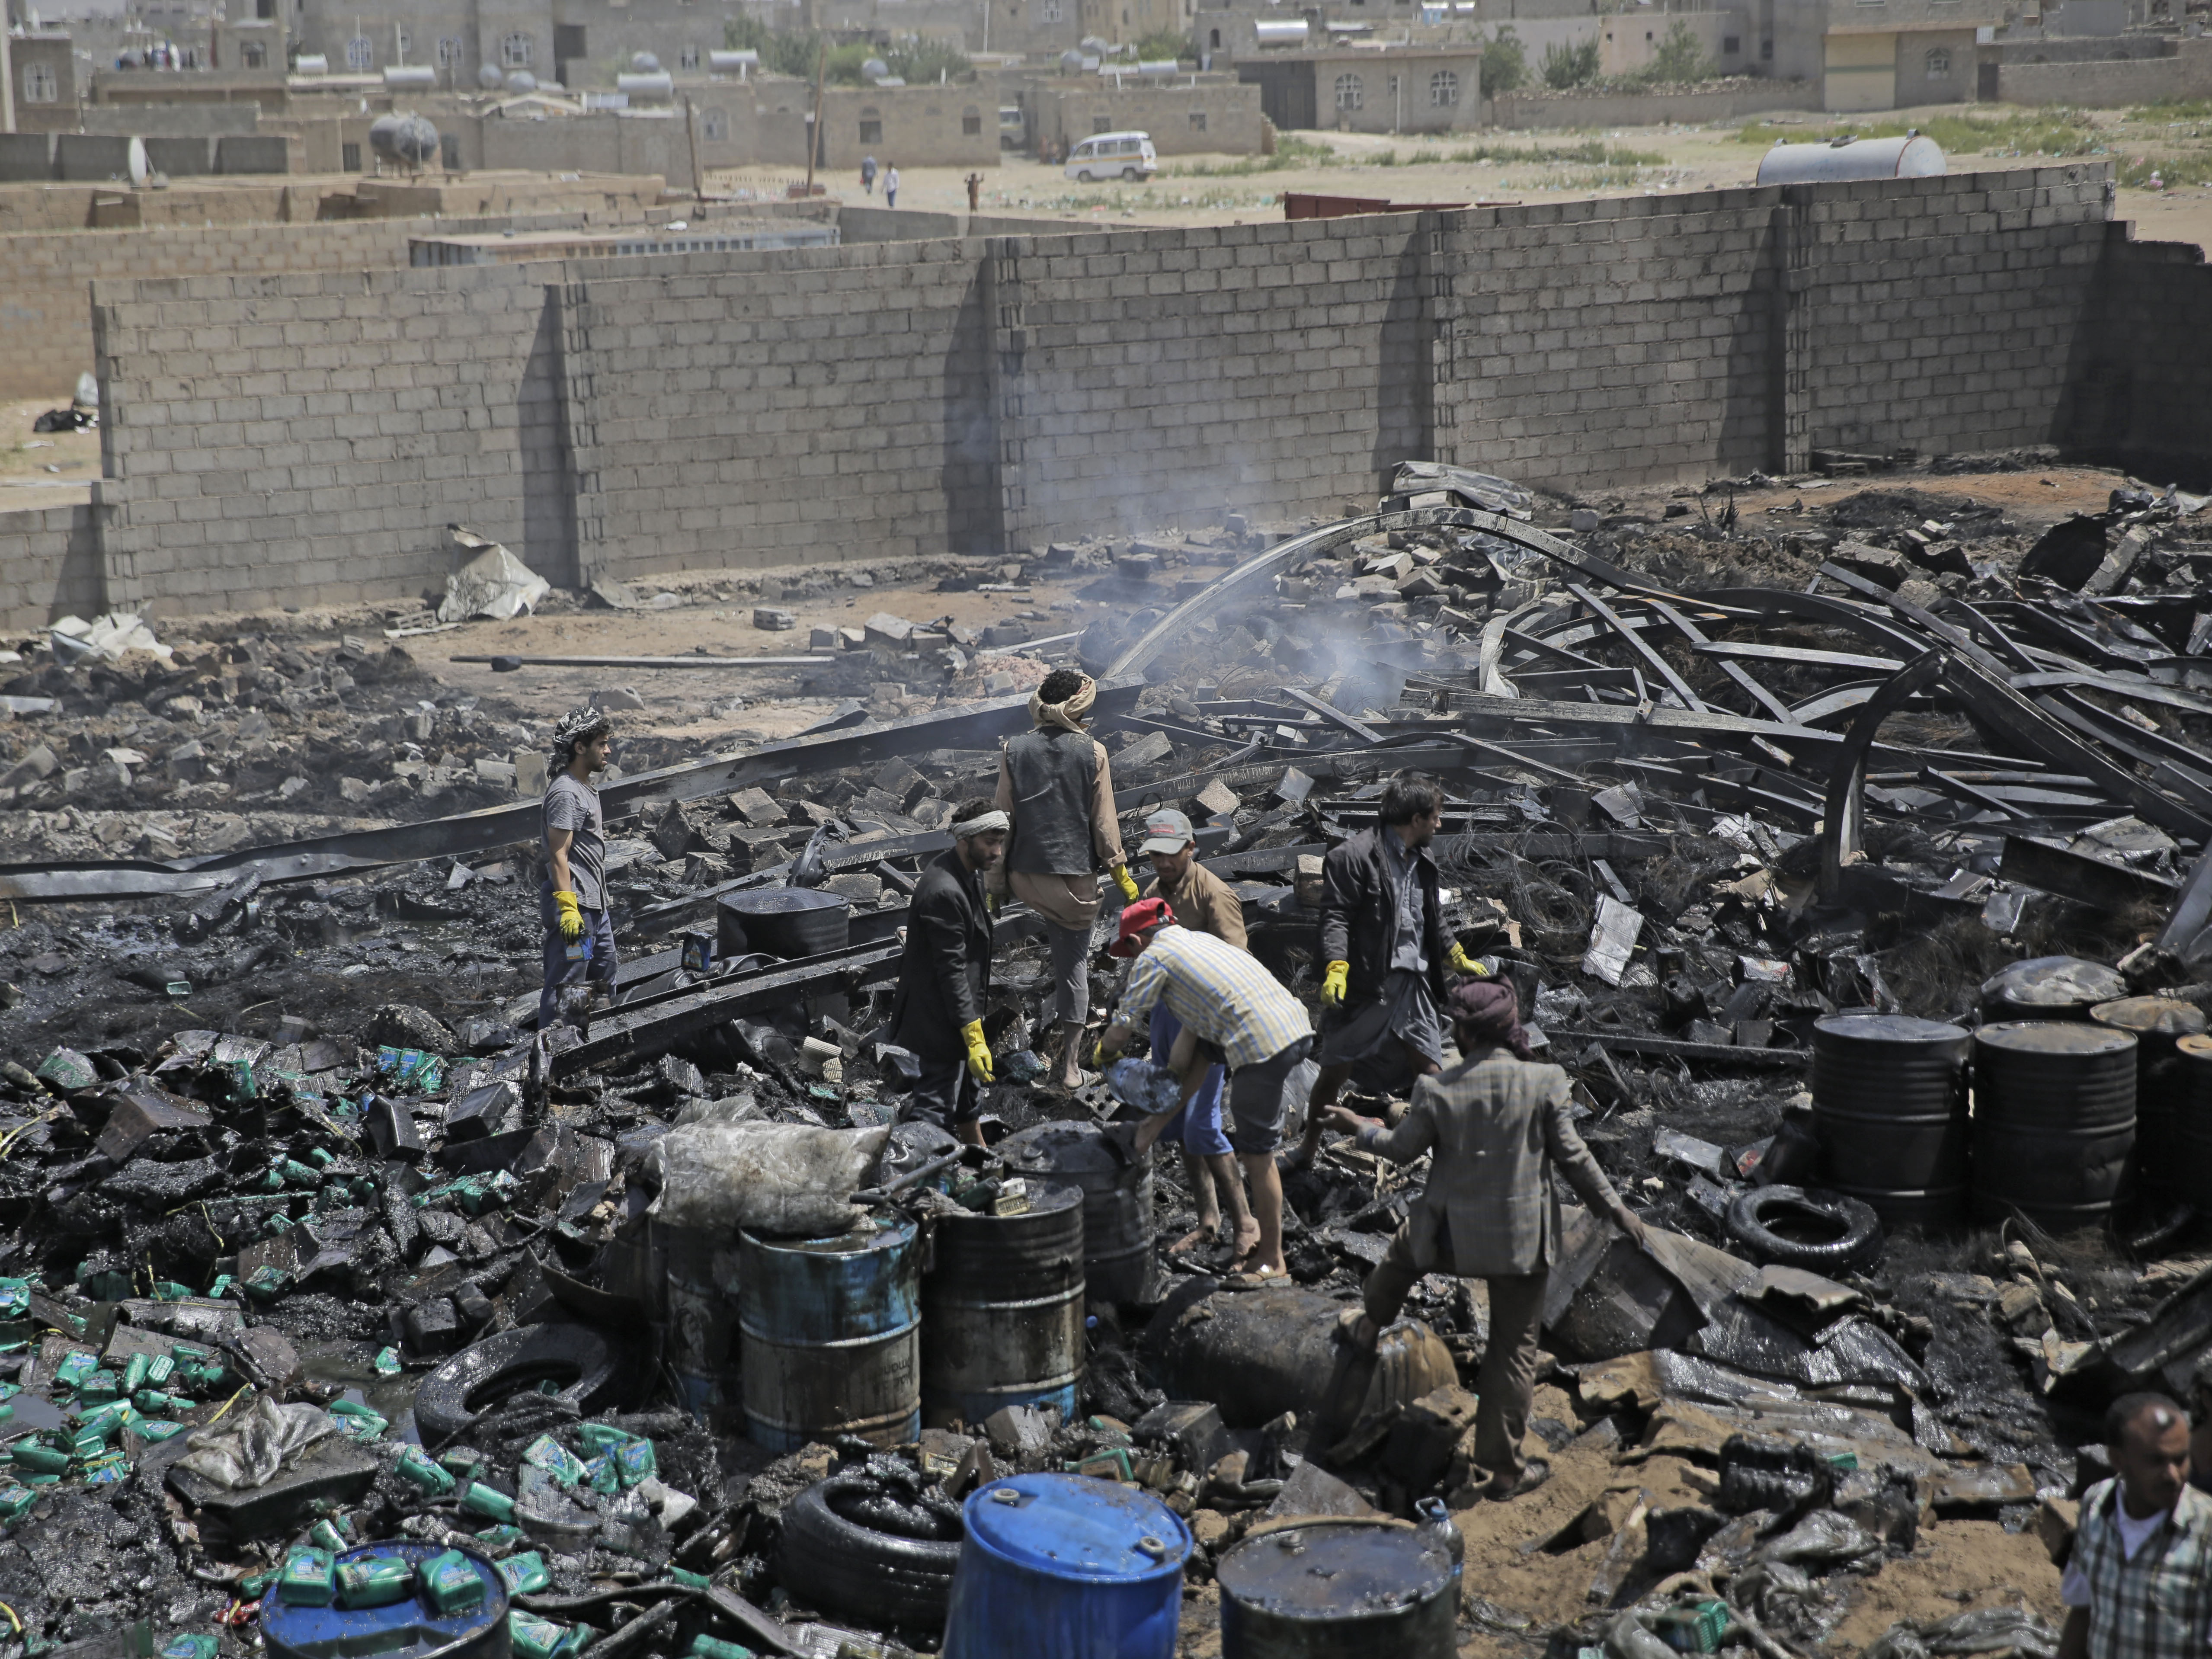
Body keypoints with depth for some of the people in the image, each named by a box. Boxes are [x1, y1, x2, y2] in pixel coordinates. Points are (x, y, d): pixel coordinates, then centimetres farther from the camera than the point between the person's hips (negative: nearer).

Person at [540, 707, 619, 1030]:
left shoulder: (585, 788, 17)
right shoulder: (565, 792, -15)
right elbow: (558, 855, -21)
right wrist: (567, 908, -25)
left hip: (595, 906, 11)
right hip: (575, 907, -11)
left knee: (604, 986, 16)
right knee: (565, 989, -7)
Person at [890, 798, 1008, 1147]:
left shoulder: (970, 873, 5)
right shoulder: (944, 892, -28)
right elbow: (951, 970, -27)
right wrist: (974, 1037, -25)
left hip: (962, 1014, 11)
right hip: (941, 1022, -11)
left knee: (969, 1099, 25)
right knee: (935, 1108, -5)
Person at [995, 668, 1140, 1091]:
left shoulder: (1014, 749, -3)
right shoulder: (1093, 752, -7)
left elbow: (1003, 817, 1)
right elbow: (1104, 822, -4)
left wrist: (996, 877, 9)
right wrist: (1121, 872, 9)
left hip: (1026, 872, 1)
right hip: (1076, 872, -1)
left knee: (1064, 950, 29)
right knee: (1074, 961, 7)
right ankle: (1070, 1064, 7)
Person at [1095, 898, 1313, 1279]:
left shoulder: (1154, 958, 4)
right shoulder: (1202, 939, 27)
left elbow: (1122, 1032, 9)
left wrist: (1104, 1052, 29)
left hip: (1263, 1047, -8)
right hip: (1298, 1023, 8)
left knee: (1257, 1154, 3)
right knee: (1201, 1046, 30)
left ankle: (1272, 1259, 12)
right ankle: (1153, 1128, 35)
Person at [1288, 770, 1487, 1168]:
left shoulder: (1421, 862, 15)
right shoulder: (1354, 856, -11)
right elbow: (1335, 917, -16)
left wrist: (1458, 958, 32)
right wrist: (1337, 967, -27)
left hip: (1414, 983, 6)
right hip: (1364, 984, -6)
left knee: (1430, 1074, 2)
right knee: (1335, 1071, 4)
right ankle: (1308, 1148, 22)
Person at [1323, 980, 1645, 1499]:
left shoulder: (1437, 1091, -12)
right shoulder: (1544, 1083, -13)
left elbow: (1403, 1149, 2)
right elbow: (1573, 1157, -7)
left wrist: (1361, 1128, 22)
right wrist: (1616, 1209, 7)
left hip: (1450, 1233, 0)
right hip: (1523, 1237, 0)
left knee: (1401, 1255, 35)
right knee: (1514, 1347, 12)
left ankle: (1368, 1335, 51)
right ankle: (1503, 1467, 18)